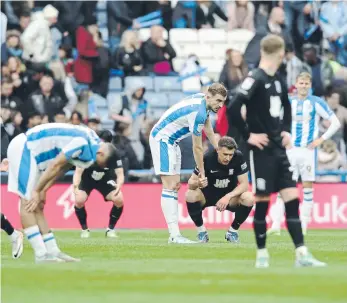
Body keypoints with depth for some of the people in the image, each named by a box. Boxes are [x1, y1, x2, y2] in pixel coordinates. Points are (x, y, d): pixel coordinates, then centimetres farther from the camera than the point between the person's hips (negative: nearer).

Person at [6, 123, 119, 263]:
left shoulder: (92, 141, 4)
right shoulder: (82, 143, -25)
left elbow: (62, 167, 9)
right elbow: (55, 165, -21)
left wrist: (43, 190, 4)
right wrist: (37, 191, -13)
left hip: (29, 150, 10)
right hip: (22, 148, -10)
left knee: (36, 207, 9)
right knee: (28, 204, -11)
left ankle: (53, 252, 9)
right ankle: (41, 255, -16)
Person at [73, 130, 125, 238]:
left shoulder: (114, 155, -26)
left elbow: (120, 174, -29)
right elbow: (78, 172, -34)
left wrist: (118, 186, -52)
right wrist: (75, 187, -54)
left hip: (105, 179, 1)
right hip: (87, 179, -1)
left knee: (119, 200, -21)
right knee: (79, 201, -27)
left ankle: (110, 229, 2)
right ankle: (84, 229, -2)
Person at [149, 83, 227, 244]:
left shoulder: (202, 99, 2)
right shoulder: (198, 113, -27)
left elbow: (209, 133, 16)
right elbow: (197, 148, -17)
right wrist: (202, 173, -6)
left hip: (171, 140, 11)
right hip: (162, 139, -11)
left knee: (175, 186, 7)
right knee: (169, 187, -15)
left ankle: (174, 234, 6)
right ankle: (174, 235, -20)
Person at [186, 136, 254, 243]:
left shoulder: (238, 158, -20)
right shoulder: (207, 159, -22)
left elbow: (244, 184, -19)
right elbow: (190, 183, -17)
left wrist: (228, 197, -35)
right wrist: (197, 184, -43)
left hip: (230, 195, 1)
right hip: (208, 195, -1)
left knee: (249, 198, -30)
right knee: (190, 195, -32)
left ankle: (233, 230, -4)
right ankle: (201, 231, -8)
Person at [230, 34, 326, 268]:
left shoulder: (278, 81, 11)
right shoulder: (255, 80, -13)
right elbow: (234, 108, -23)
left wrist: (287, 131, 14)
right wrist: (248, 135, -17)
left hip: (279, 149, 7)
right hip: (262, 150, -7)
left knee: (292, 199, 2)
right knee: (262, 202, -1)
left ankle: (302, 254, 1)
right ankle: (262, 254, 11)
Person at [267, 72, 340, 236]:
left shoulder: (316, 103, -1)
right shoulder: (288, 103, 8)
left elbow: (336, 122, -1)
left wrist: (321, 139, -8)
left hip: (308, 150, -2)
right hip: (290, 149, 2)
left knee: (307, 186, 0)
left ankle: (303, 226, 6)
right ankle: (276, 225, -9)